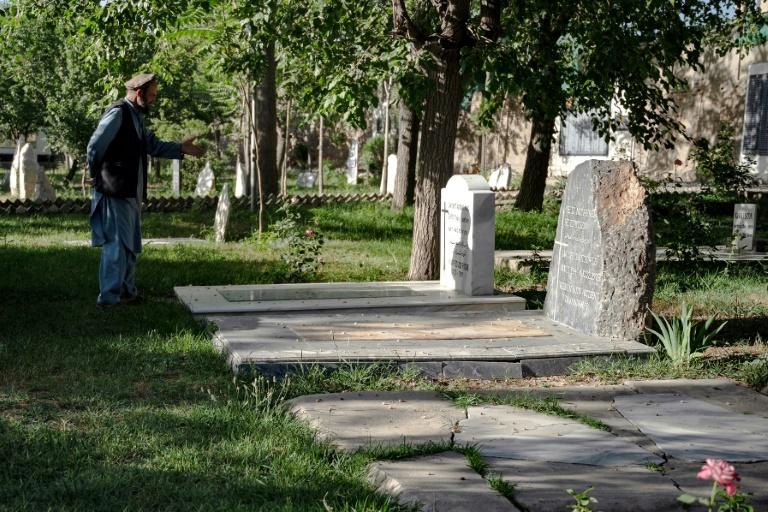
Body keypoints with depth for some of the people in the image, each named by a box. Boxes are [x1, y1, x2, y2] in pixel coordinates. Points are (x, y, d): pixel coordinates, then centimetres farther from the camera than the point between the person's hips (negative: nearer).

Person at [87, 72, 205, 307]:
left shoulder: (136, 116, 17)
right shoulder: (117, 113, -14)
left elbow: (153, 145, 21)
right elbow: (94, 147, -18)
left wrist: (181, 148, 10)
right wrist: (97, 177, -6)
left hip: (132, 192, 10)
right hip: (115, 192, -10)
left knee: (131, 246, 14)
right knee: (117, 244, -8)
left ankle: (126, 292, 23)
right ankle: (109, 297, -4)